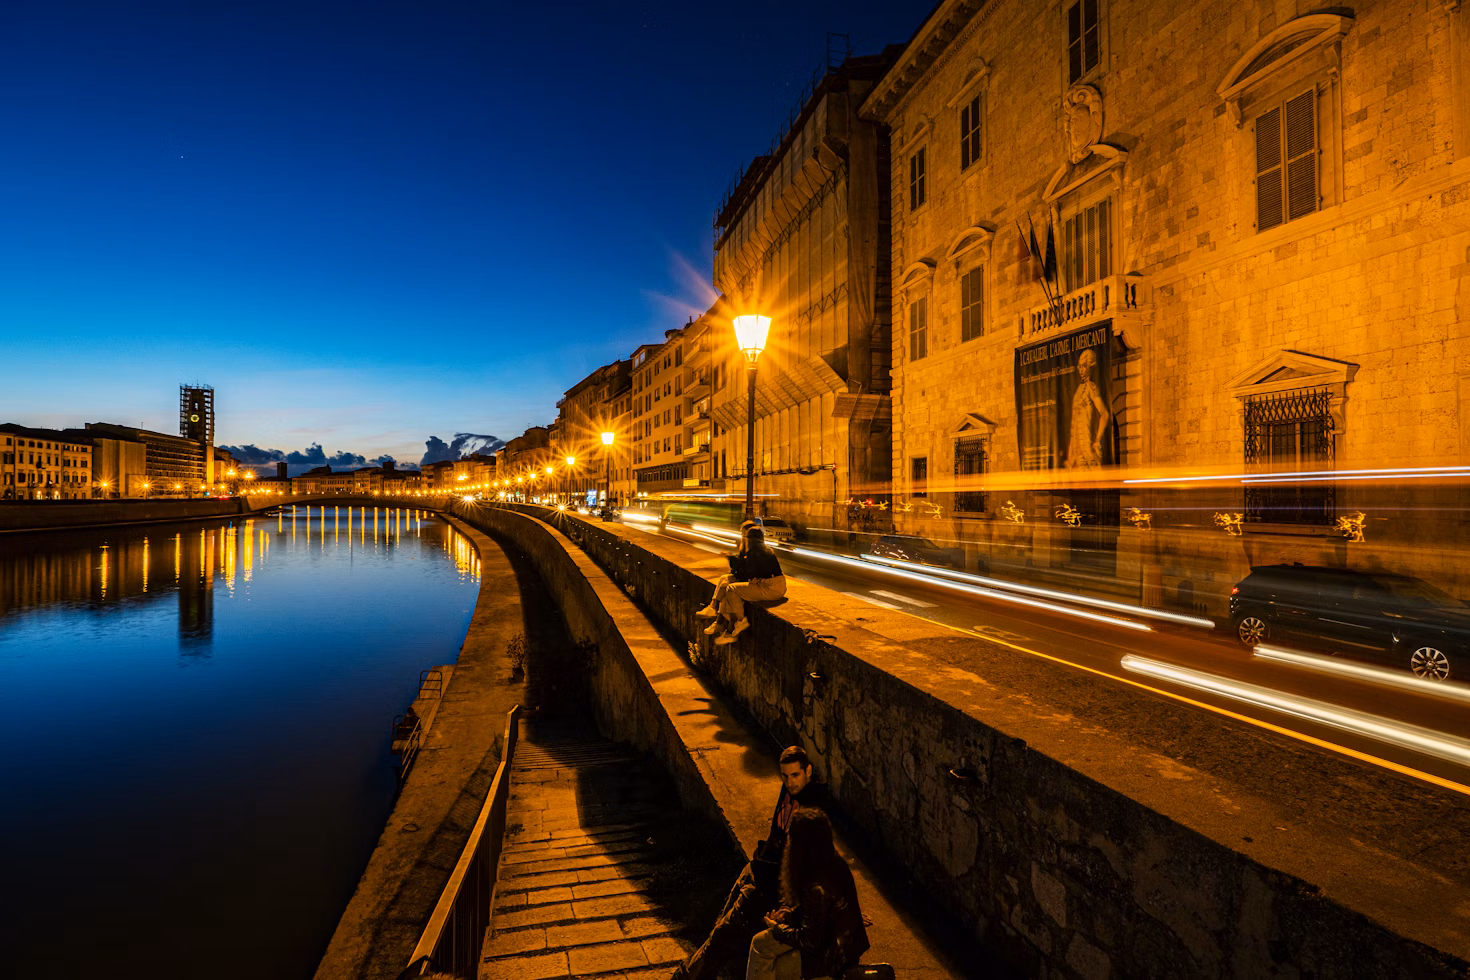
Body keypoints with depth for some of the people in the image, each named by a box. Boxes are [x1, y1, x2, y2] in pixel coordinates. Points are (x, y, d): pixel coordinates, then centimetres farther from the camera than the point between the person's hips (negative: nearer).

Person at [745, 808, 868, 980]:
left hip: (835, 953, -9)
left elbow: (809, 940, -22)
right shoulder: (832, 862, -5)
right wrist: (789, 913, 0)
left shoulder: (817, 888, -33)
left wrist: (778, 929, -7)